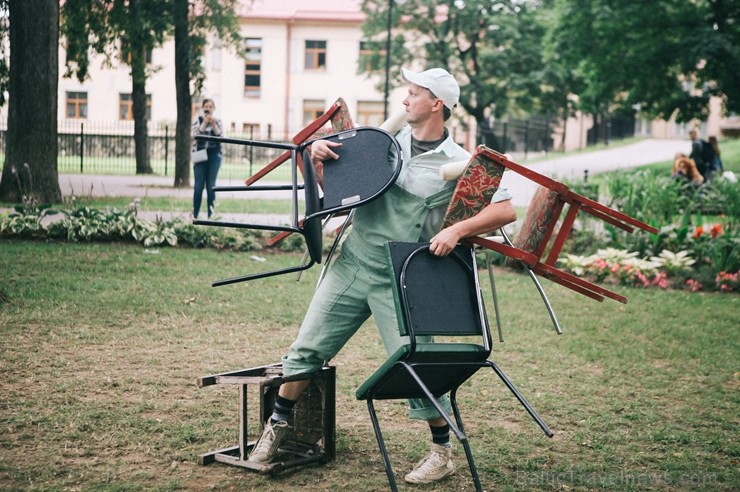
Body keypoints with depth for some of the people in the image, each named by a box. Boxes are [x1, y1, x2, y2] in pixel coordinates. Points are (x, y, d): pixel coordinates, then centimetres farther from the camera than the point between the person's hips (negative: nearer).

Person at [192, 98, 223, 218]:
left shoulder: (218, 121, 9)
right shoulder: (198, 121, 5)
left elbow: (220, 136, -4)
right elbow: (196, 135, -9)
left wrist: (213, 124, -15)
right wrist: (205, 122, -14)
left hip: (214, 156, 1)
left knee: (211, 186, 1)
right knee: (199, 186, -2)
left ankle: (211, 215, 4)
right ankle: (195, 215, 4)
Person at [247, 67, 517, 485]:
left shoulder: (458, 164, -8)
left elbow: (506, 211, -14)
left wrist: (456, 230, -26)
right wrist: (320, 154, -3)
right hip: (352, 264, 4)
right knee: (307, 349, 7)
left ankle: (443, 452, 17)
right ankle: (278, 425, 26)